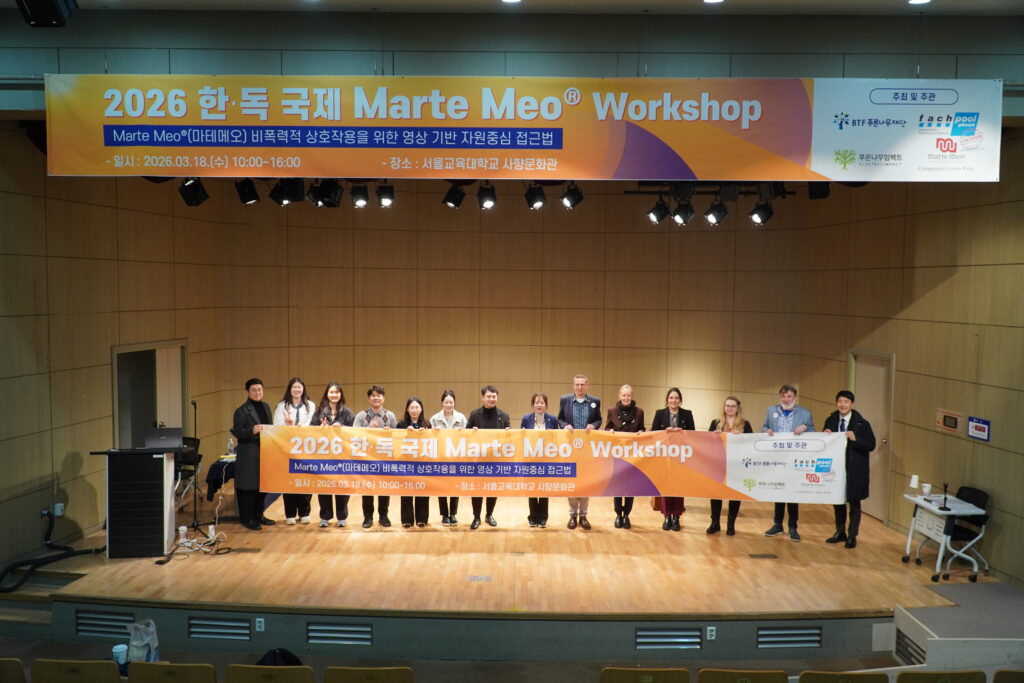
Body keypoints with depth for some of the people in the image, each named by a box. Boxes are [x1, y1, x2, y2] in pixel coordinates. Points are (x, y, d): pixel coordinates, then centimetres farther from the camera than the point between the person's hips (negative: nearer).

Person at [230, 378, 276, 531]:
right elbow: (236, 432, -14)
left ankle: (258, 515, 26)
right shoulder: (241, 411, -9)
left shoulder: (265, 406, 13)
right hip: (248, 455, -7)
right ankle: (247, 519, 10)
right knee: (248, 487, -1)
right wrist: (252, 431, -29)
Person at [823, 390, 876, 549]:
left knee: (854, 503, 7)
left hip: (855, 470, -4)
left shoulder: (861, 423, -10)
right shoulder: (831, 421, 3)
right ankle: (840, 532, 31)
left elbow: (871, 445, -12)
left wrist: (855, 439, -25)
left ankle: (852, 536, 19)